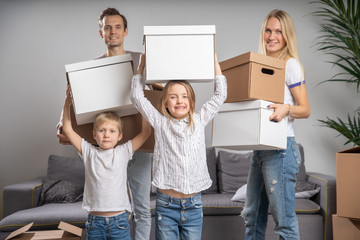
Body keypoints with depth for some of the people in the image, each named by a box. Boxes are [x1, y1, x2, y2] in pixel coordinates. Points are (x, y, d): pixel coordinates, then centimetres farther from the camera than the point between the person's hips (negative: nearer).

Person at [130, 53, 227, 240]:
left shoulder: (198, 121, 6)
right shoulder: (160, 123, 2)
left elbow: (220, 95, 9)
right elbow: (137, 96, 3)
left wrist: (215, 61, 10)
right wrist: (142, 64, 7)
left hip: (193, 205, 2)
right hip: (166, 205, -1)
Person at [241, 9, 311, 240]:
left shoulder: (291, 65, -7)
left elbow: (305, 109, -9)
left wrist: (286, 109, -28)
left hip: (281, 147, -8)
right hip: (260, 148, 8)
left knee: (284, 219, -3)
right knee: (253, 215, 17)